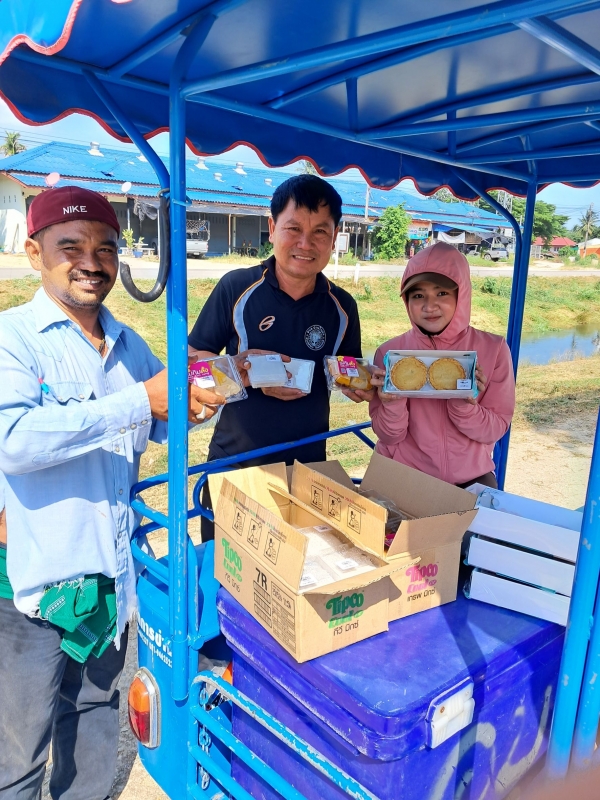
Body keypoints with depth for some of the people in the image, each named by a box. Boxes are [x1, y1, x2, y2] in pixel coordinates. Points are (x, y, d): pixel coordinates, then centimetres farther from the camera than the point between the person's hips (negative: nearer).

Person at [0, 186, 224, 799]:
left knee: (95, 713, 24)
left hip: (113, 567, 6)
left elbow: (163, 429, 16)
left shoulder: (130, 347, 7)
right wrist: (140, 401, -31)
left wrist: (194, 403, -6)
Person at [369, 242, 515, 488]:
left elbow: (496, 429, -4)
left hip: (469, 482, 1)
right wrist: (393, 403, -23)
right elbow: (388, 436, -4)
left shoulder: (493, 349, -6)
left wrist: (464, 405, -22)